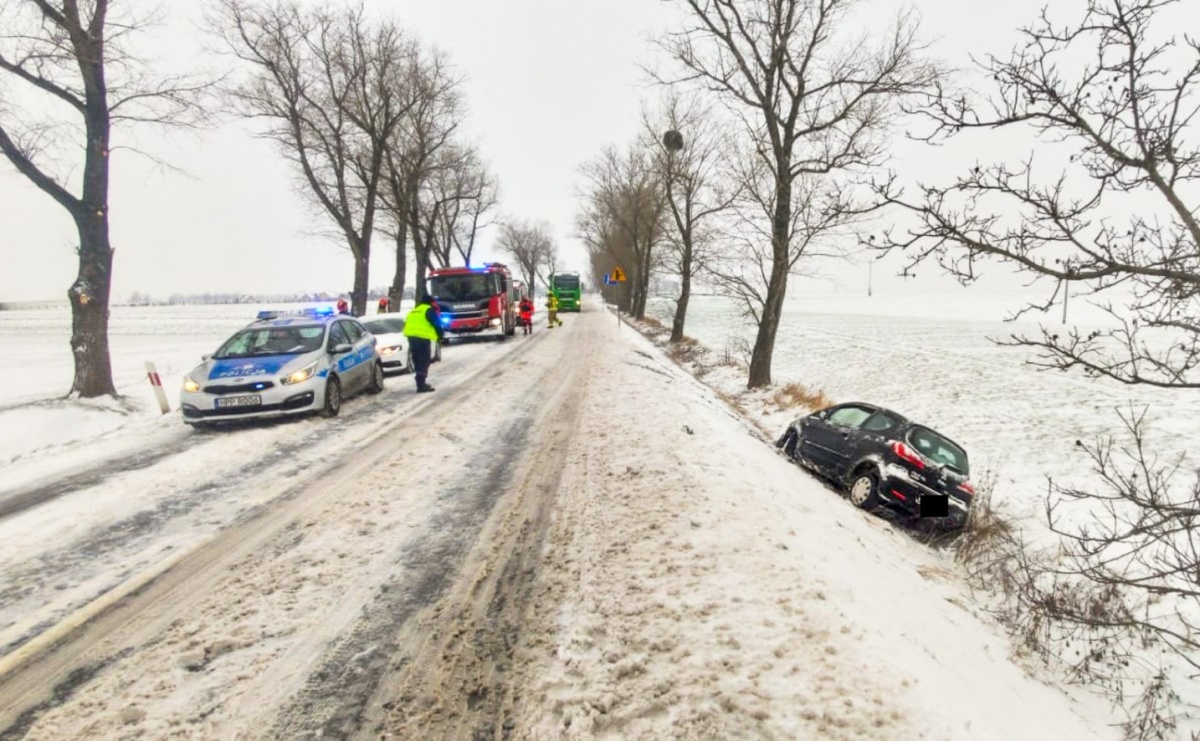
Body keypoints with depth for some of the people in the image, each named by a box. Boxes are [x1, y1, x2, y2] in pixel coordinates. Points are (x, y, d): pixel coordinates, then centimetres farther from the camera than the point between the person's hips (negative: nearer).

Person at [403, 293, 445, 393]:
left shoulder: (413, 311, 25)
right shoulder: (429, 310, 1)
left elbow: (407, 324, 25)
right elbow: (437, 324, -4)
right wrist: (441, 335, 10)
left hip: (411, 337, 8)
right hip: (423, 338, -8)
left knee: (417, 362, 15)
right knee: (424, 361, -7)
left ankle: (421, 384, 21)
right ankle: (421, 385, -13)